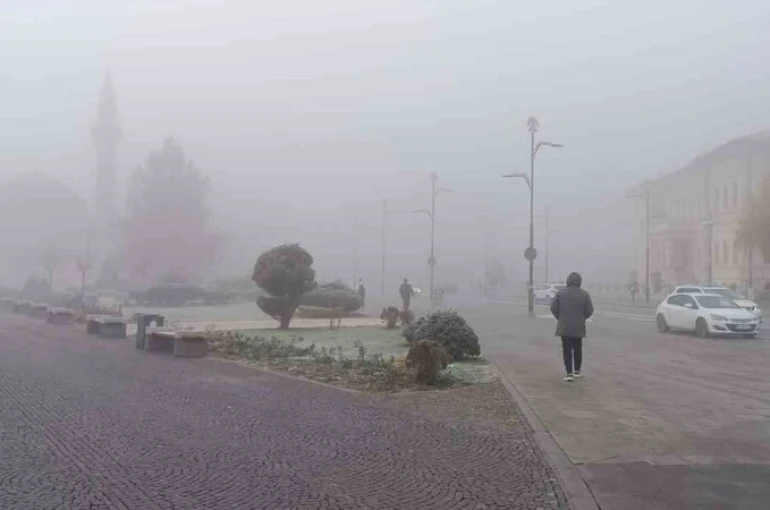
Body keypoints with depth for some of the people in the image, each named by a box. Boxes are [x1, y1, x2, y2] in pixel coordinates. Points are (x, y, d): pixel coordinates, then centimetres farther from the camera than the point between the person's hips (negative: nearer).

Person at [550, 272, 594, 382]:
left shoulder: (560, 293, -3)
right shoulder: (584, 294, -3)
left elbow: (553, 308, -5)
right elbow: (589, 311, -4)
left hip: (564, 327, 0)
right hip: (578, 327, 1)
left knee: (567, 350, 2)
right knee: (577, 349, 16)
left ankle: (569, 373, -5)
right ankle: (577, 370, 28)